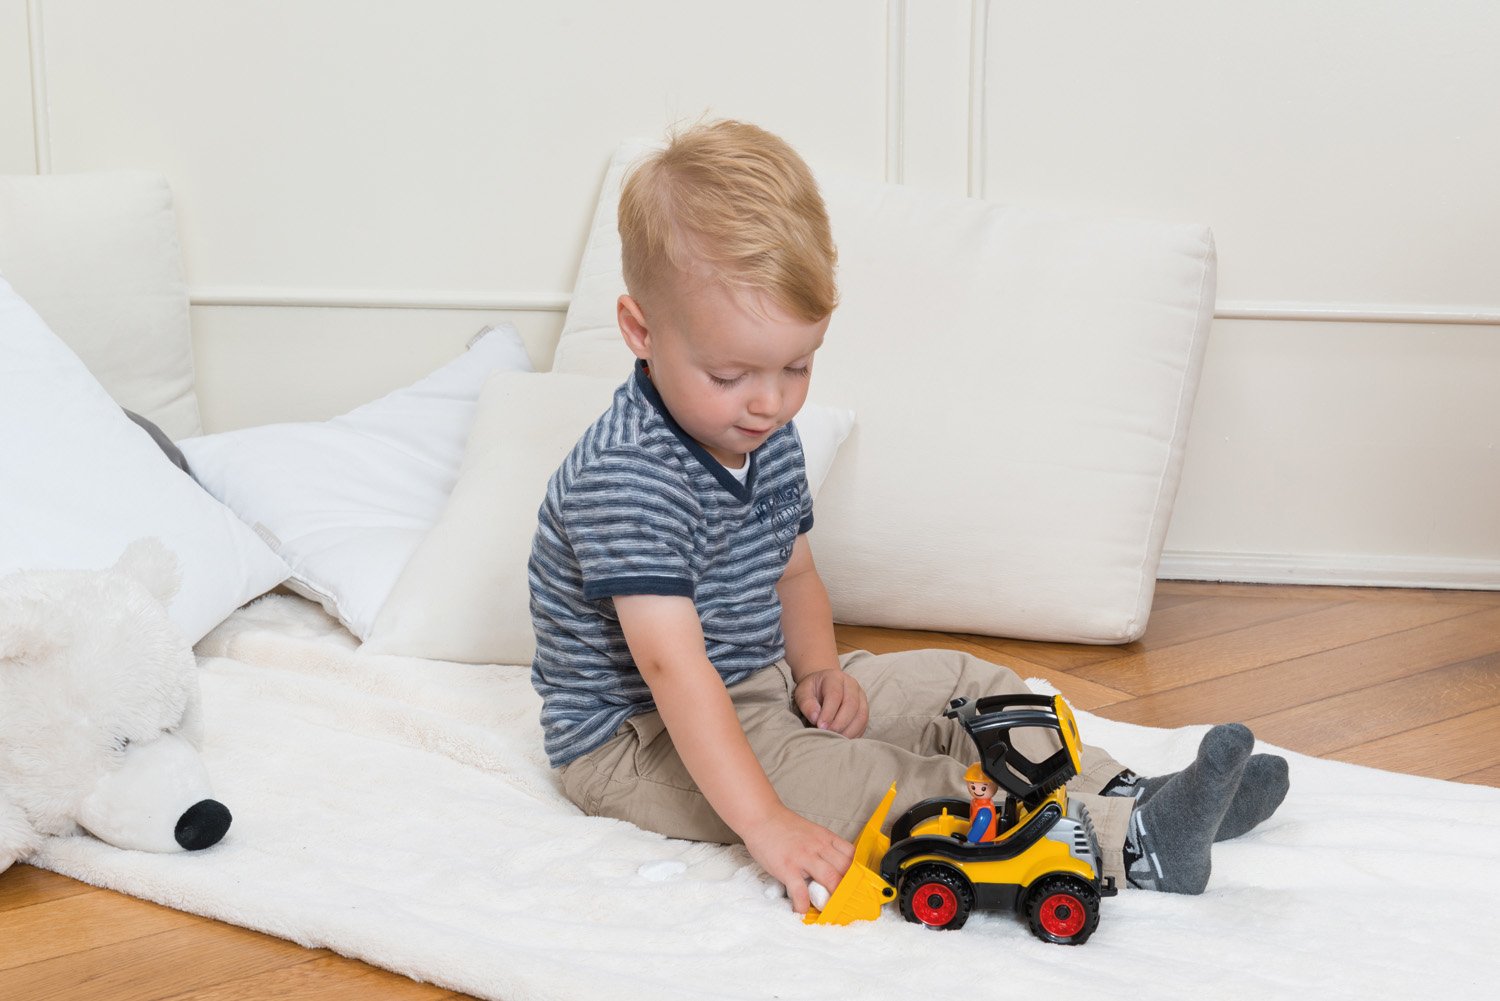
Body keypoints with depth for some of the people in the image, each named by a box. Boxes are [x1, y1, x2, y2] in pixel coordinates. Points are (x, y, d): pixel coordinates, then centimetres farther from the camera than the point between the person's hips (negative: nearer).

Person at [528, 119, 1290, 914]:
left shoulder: (768, 440, 2)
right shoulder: (624, 477, -28)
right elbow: (672, 667, -35)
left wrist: (818, 668, -4)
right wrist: (765, 823, -40)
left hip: (761, 685, 10)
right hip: (638, 742, -10)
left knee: (957, 685, 4)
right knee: (824, 777, -30)